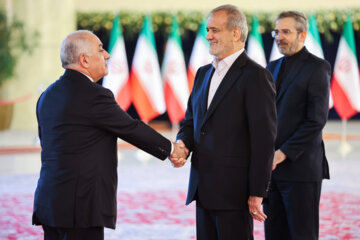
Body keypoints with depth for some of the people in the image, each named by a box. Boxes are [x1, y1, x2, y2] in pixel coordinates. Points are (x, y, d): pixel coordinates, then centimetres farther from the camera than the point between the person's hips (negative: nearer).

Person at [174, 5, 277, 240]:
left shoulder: (255, 76, -10)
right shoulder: (204, 73, 16)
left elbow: (264, 139, -13)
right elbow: (190, 121, 22)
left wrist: (257, 193, -16)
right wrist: (182, 143, -2)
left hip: (234, 192, -8)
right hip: (204, 189, 8)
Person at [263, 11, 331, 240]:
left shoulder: (317, 68, -6)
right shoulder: (273, 67, 17)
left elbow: (317, 120, -14)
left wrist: (284, 153, -17)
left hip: (300, 168, -7)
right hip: (271, 167, 7)